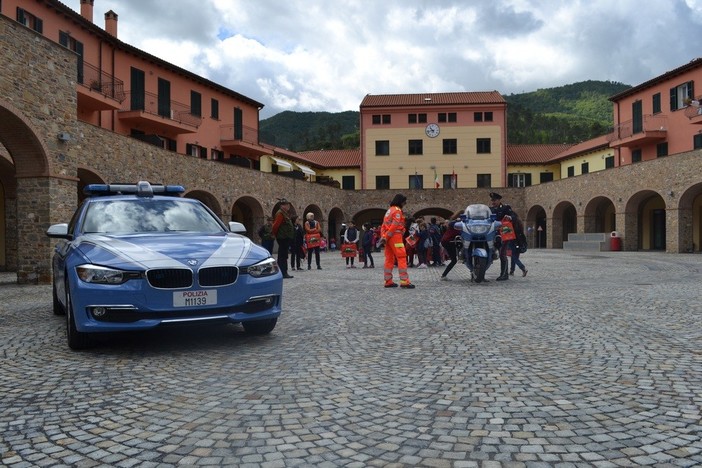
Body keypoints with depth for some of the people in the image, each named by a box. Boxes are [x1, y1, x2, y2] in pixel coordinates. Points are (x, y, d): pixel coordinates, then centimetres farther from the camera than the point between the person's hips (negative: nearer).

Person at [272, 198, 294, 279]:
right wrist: (275, 234, -6)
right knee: (283, 255, -7)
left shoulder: (285, 213, 17)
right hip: (283, 238, -10)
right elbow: (275, 225, -18)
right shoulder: (280, 213, -15)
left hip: (286, 238, 10)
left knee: (283, 255, 13)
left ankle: (284, 272, 18)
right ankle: (283, 273, -4)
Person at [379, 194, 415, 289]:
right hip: (395, 237, -9)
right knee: (402, 258, -9)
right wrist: (385, 237, -15)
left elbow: (384, 225, 15)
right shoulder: (397, 210, -8)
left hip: (388, 238, 9)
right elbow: (394, 226, -16)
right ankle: (404, 281, -14)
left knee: (389, 259, 11)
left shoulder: (389, 210, 20)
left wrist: (383, 237, 5)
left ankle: (388, 281, 12)